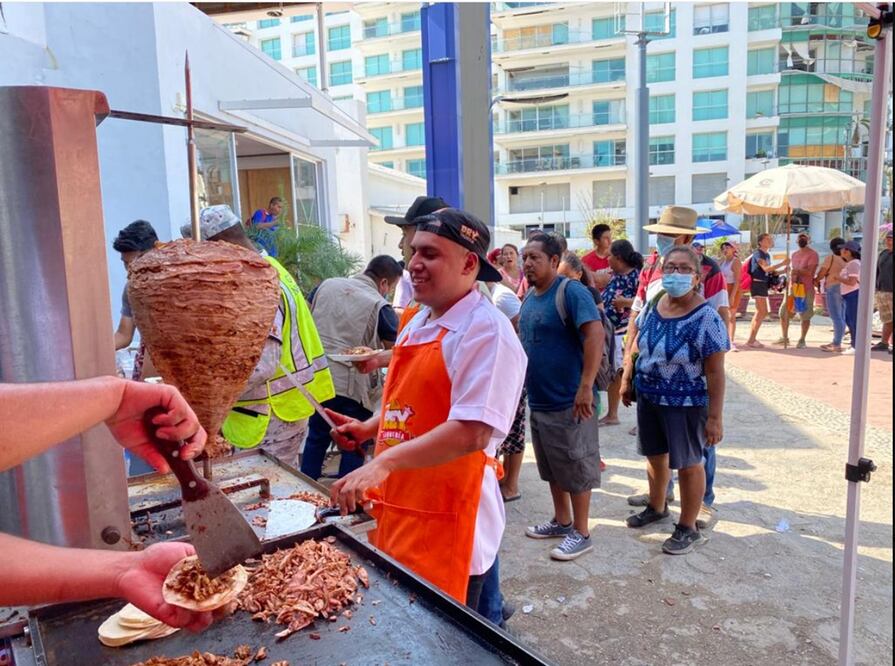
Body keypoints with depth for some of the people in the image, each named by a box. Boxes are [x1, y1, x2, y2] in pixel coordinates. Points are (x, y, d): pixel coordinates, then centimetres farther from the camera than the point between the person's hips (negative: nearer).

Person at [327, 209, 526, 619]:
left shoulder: (486, 331, -18)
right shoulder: (417, 323, 11)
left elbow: (472, 432, -27)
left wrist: (384, 462, -32)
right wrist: (369, 429, 7)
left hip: (445, 523, -8)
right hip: (398, 514, 9)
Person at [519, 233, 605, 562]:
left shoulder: (570, 291, -15)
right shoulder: (530, 297, 10)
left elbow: (595, 333, -26)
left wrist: (586, 386, -30)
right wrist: (522, 381, 18)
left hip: (569, 402, -8)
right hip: (538, 400, 9)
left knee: (575, 468, 5)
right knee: (551, 467, 19)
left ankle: (581, 533, 19)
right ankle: (561, 521, 35)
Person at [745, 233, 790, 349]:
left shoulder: (767, 254, 19)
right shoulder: (758, 253, -10)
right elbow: (765, 268, -22)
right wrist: (782, 264, -23)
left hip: (764, 285, 10)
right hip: (758, 284, -10)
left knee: (760, 312, 13)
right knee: (763, 312, -11)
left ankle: (752, 338, 18)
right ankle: (751, 340, -9)